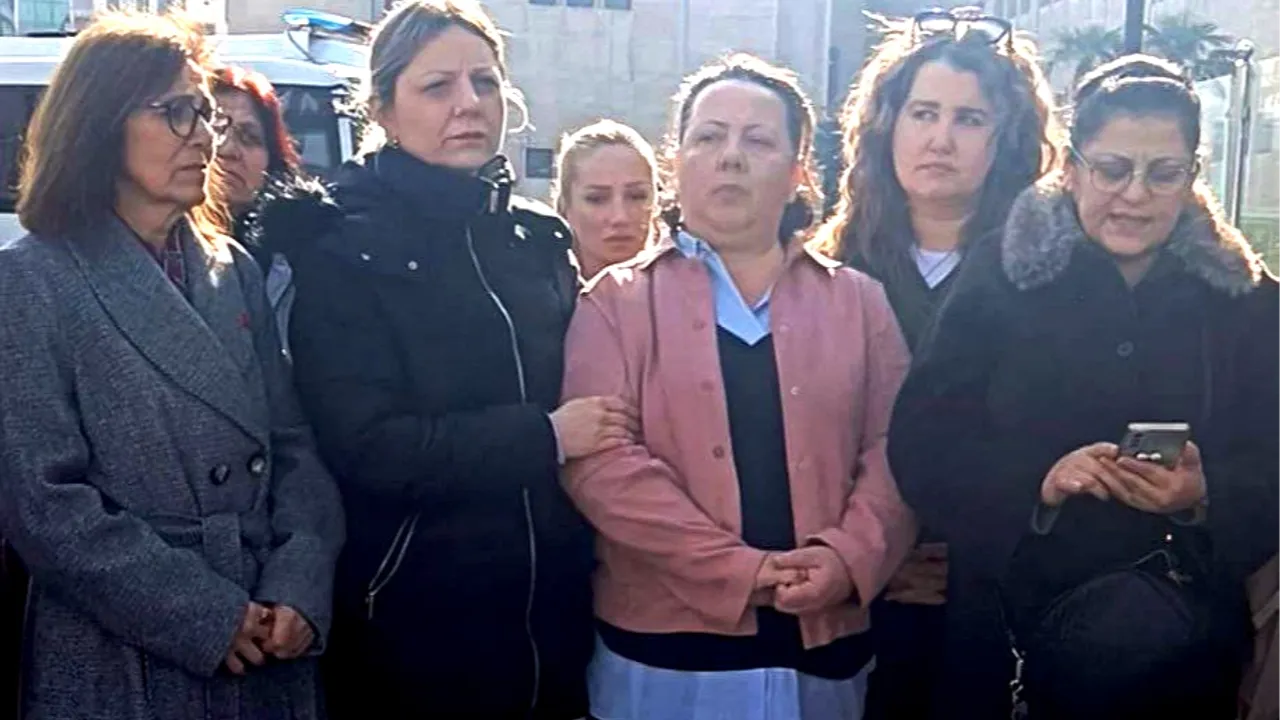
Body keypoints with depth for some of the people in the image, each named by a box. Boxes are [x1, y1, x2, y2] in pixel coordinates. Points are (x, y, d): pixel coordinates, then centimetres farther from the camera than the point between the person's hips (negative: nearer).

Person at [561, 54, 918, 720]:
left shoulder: (859, 302, 9)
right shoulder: (618, 301, 2)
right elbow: (600, 460, -9)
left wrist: (850, 557, -15)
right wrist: (737, 568, -16)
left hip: (824, 648, 2)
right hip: (667, 648, -2)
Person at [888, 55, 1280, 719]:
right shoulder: (1000, 277, -1)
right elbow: (920, 444, -6)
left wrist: (1203, 498, -19)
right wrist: (1036, 486, -21)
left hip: (1178, 615, 0)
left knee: (1136, 644, -25)